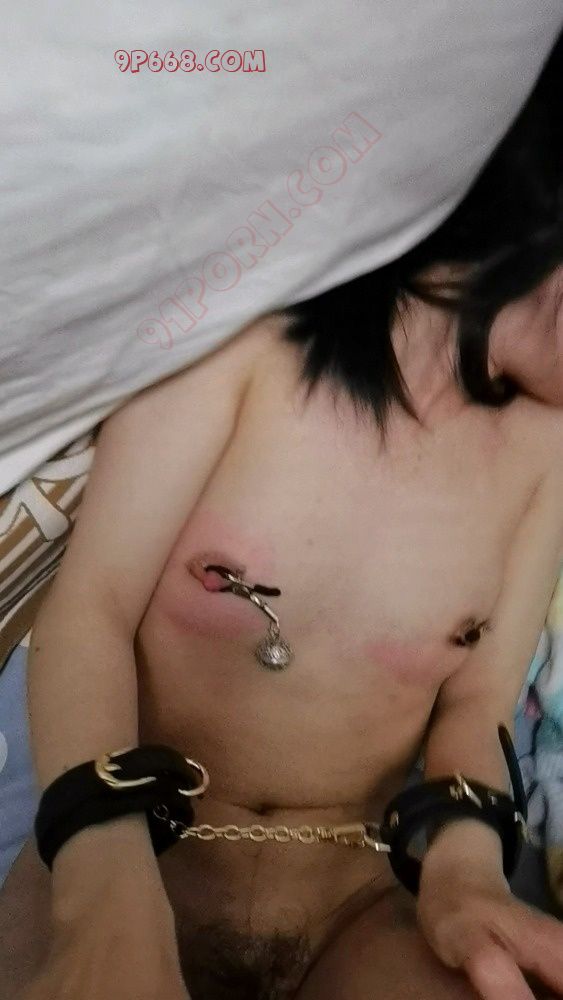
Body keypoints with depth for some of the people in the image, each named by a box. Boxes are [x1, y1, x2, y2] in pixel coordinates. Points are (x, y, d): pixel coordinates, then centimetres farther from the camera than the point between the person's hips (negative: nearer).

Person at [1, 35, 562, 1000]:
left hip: (356, 898, 3)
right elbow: (88, 614, -12)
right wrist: (109, 881, -27)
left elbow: (478, 702, 3)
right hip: (133, 855, -2)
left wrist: (464, 865, -17)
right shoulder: (251, 336, -10)